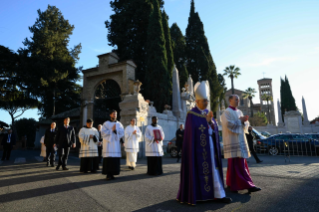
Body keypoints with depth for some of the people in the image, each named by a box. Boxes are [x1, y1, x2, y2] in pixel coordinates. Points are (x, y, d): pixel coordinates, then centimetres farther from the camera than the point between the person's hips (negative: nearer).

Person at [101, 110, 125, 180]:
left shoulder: (119, 124, 12)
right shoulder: (106, 123, 3)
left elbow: (122, 133, 2)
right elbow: (103, 133, -6)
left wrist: (116, 130, -14)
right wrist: (111, 130, -14)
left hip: (116, 144, 3)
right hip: (108, 144, -3)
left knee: (115, 159, -1)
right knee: (108, 159, -9)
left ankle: (112, 174, 8)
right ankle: (108, 174, -3)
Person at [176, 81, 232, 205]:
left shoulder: (208, 112, 12)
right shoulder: (191, 114, -9)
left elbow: (215, 129, 4)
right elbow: (191, 133, -14)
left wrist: (210, 121, -12)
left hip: (209, 146, 7)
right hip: (198, 147, -7)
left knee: (212, 168, 7)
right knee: (198, 169, -1)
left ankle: (217, 195, 12)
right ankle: (194, 195, 14)